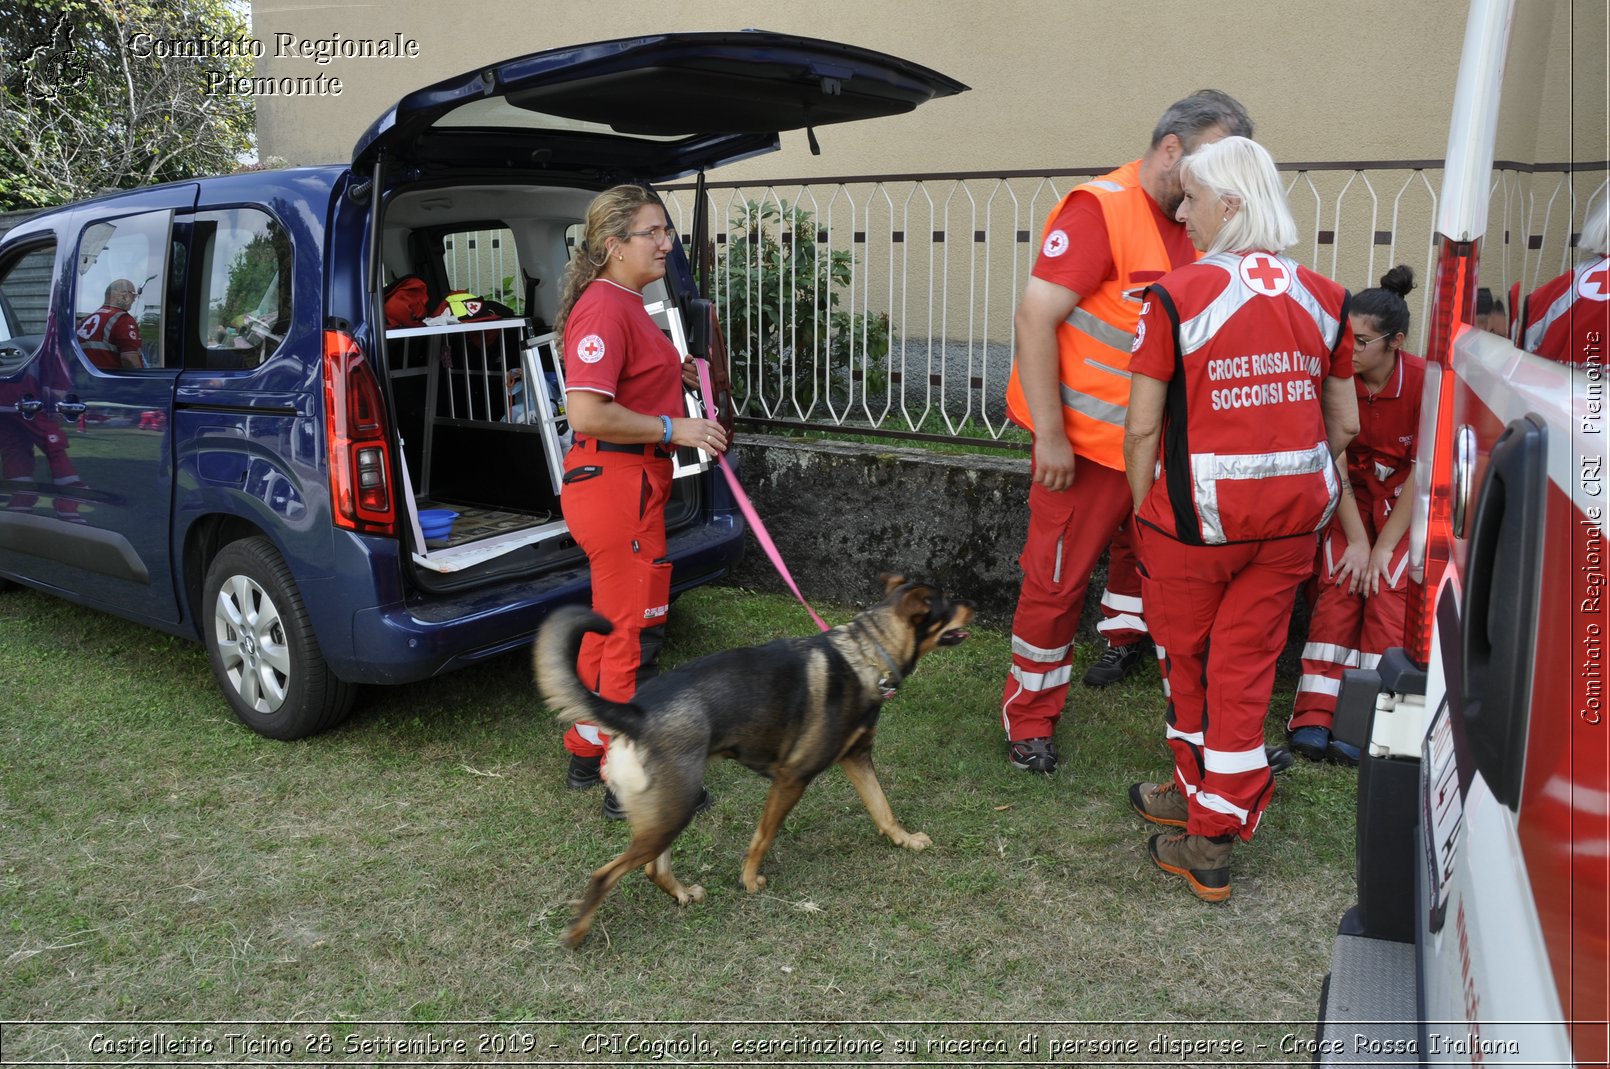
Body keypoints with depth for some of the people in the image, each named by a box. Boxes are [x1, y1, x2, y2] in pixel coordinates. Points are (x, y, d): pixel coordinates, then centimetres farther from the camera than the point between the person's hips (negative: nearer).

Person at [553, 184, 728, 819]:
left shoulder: (624, 304, 16)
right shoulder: (604, 308, -17)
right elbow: (586, 413, -27)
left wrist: (672, 373, 15)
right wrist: (673, 428, -20)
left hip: (625, 483, 11)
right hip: (616, 485, -11)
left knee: (610, 622, 20)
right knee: (634, 632, -1)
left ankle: (587, 754, 35)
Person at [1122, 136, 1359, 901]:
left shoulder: (1177, 295, -12)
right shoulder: (1322, 298, 3)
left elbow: (1142, 428, -11)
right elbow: (1344, 426, 8)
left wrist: (1143, 511, 1)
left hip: (1200, 512, -4)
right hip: (1293, 516, 5)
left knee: (1185, 659, 16)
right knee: (1245, 666, 12)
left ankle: (1204, 796, 32)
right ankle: (1216, 834, 21)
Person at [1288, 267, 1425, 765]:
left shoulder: (1424, 382, -18)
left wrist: (1383, 546, -17)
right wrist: (1356, 540, -17)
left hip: (1404, 500, -1)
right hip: (1351, 495, 1)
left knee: (1387, 589, -21)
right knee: (1338, 585, -17)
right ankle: (1313, 718, -19)